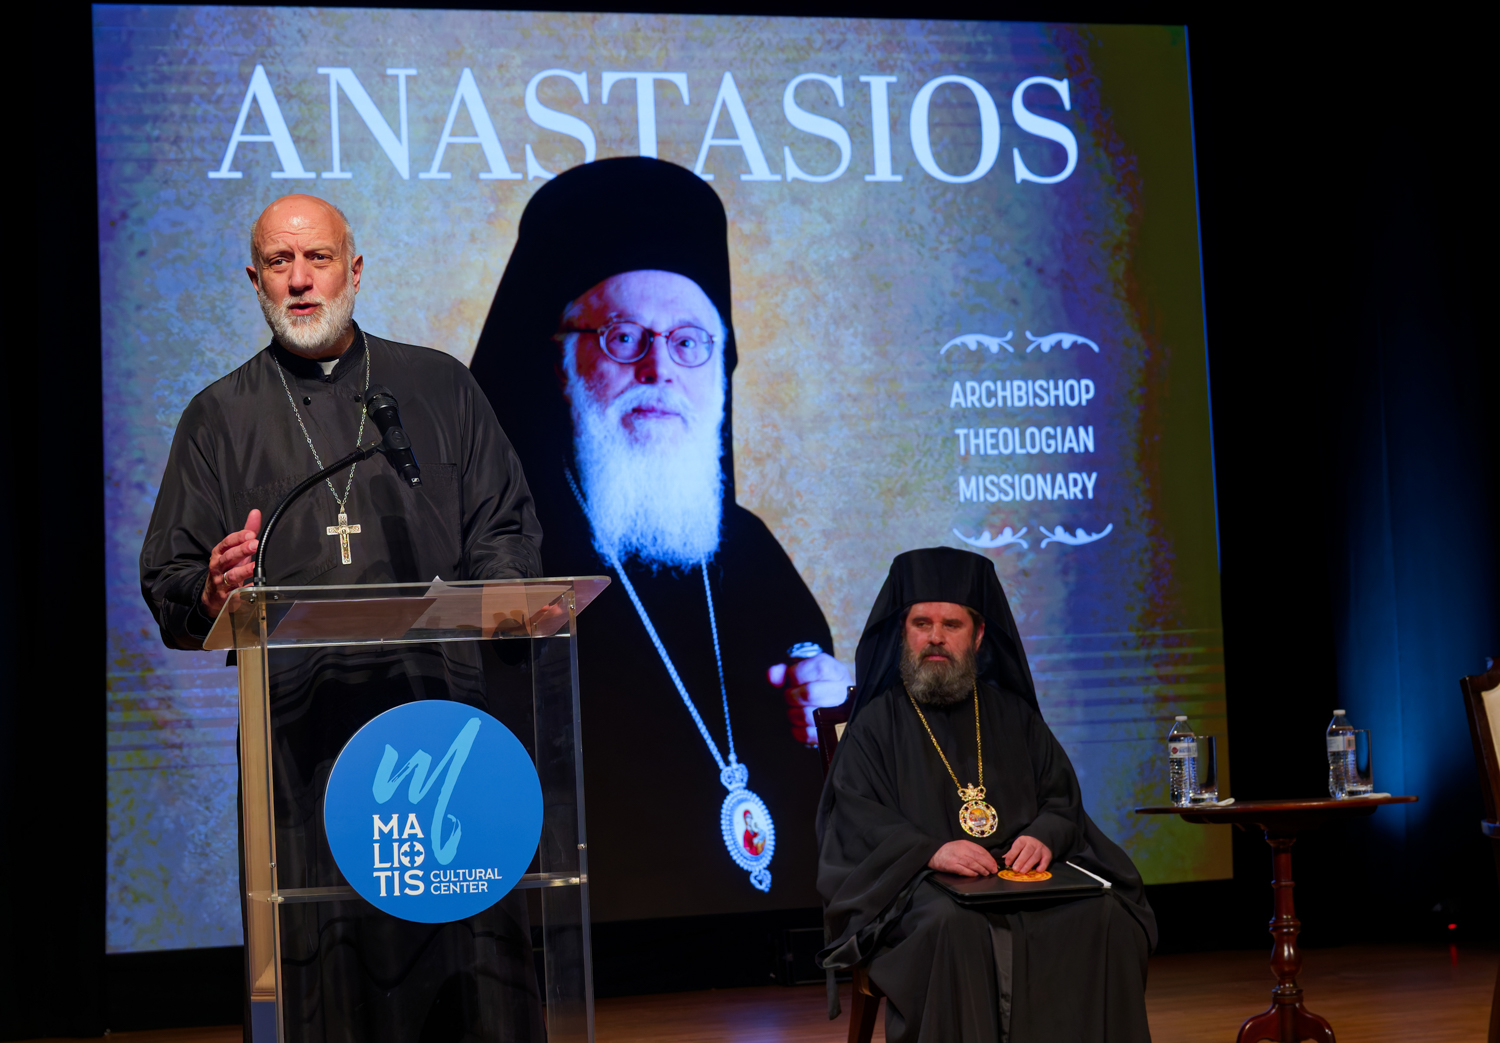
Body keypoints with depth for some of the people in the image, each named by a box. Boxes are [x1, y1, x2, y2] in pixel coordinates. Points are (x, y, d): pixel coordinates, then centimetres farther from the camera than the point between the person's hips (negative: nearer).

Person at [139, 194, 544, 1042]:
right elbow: (169, 584, 11)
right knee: (320, 953, -5)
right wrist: (211, 593, -11)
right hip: (300, 725, 0)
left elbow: (506, 530, 13)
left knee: (473, 935, -7)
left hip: (442, 705, 0)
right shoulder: (220, 417, 16)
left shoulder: (440, 388, 16)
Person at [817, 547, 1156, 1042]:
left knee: (1104, 918, -24)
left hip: (1022, 875, 3)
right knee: (956, 927, -37)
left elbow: (1061, 796, 15)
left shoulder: (1012, 714, 21)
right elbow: (857, 817, -2)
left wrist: (1044, 836, -10)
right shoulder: (878, 723, 11)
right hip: (920, 885, -3)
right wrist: (931, 850, -20)